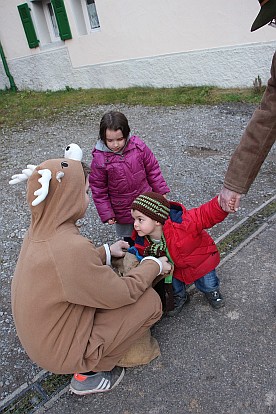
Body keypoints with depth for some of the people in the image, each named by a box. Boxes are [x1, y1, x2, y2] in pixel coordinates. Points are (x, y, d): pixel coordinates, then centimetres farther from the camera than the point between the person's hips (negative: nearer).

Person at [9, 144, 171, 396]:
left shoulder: (40, 231, -9)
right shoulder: (72, 247, -36)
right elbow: (122, 294, -22)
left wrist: (106, 251, 8)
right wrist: (155, 265, -7)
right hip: (61, 352, -7)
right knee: (150, 302, -6)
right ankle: (88, 374, 6)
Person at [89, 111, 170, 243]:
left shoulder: (138, 146, -13)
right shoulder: (99, 159, -19)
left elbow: (152, 169, -1)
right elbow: (98, 189, -9)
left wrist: (161, 191, 3)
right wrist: (106, 214, -8)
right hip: (122, 211, -2)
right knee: (129, 239, 17)